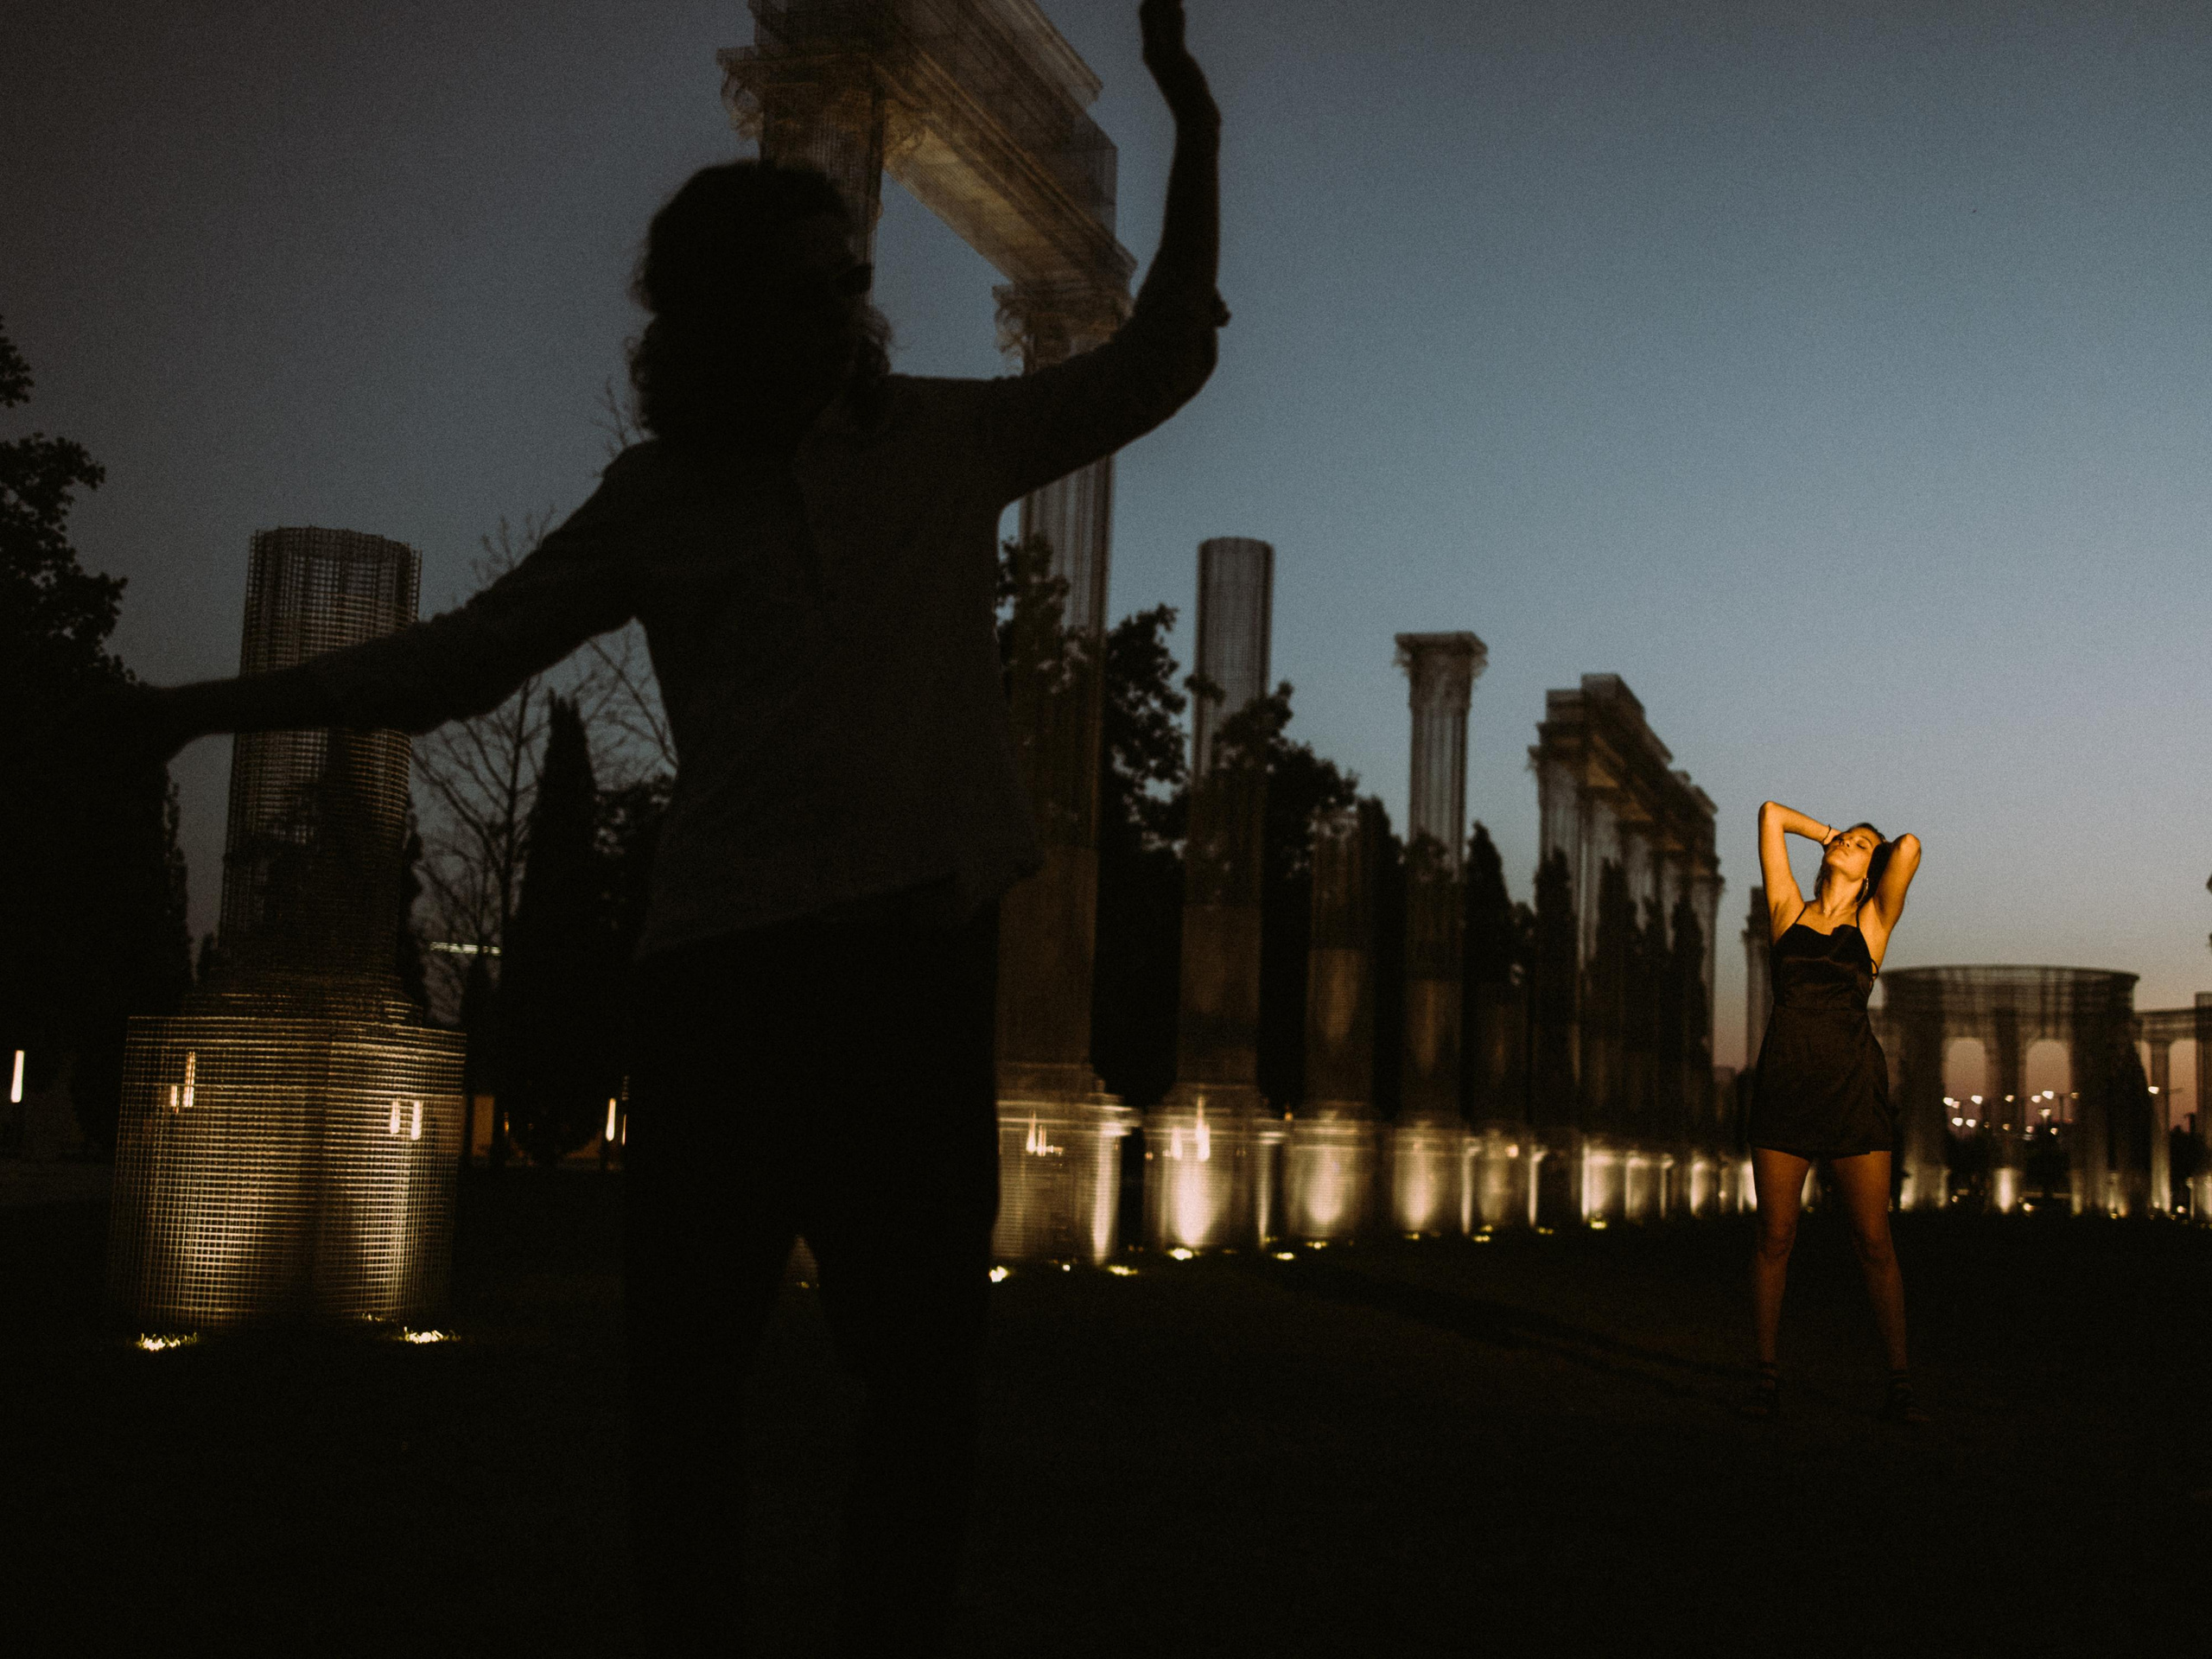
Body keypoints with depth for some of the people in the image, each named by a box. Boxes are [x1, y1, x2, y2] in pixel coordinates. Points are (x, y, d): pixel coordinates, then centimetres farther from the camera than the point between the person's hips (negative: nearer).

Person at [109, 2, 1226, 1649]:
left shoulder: (944, 437, 13)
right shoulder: (662, 498, 12)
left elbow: (1159, 364, 21)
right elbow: (459, 657, 16)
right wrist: (207, 706, 11)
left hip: (922, 943, 0)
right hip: (725, 957, 0)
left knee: (928, 1361, 1)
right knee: (690, 1359, 2)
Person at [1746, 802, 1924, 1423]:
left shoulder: (1873, 924, 8)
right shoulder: (1789, 910, 11)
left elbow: (1910, 847, -5)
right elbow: (1771, 812, 14)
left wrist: (1876, 851, 14)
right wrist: (1829, 834, 25)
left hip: (1854, 1088, -1)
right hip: (1785, 1085, 1)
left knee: (1874, 1242, -1)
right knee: (1775, 1235, 1)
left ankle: (1899, 1383, 5)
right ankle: (1766, 1375, 9)